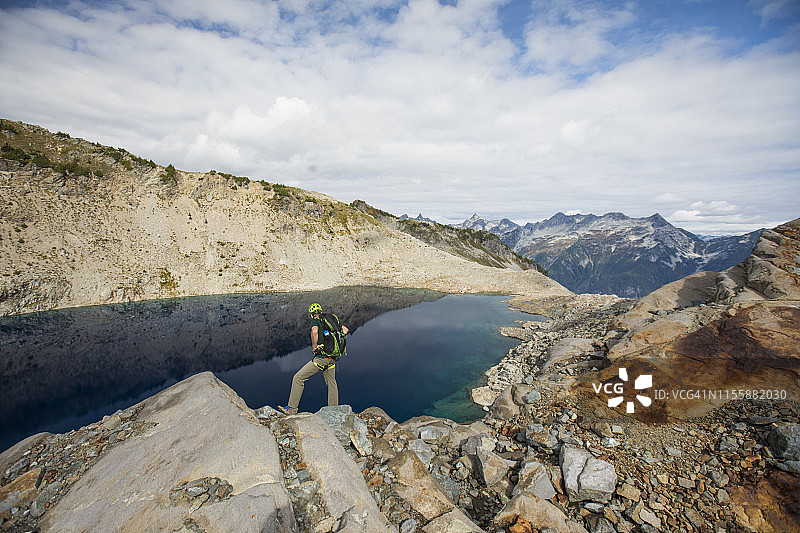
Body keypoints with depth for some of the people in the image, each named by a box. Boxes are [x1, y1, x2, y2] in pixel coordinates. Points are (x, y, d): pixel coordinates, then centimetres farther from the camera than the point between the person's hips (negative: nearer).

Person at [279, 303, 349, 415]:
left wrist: (314, 347, -15)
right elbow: (345, 330, 17)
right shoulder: (332, 319, 14)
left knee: (298, 378, 3)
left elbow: (314, 331, -28)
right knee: (331, 382, 22)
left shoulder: (316, 321, -5)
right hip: (333, 358, 7)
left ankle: (292, 408, 7)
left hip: (322, 357, -7)